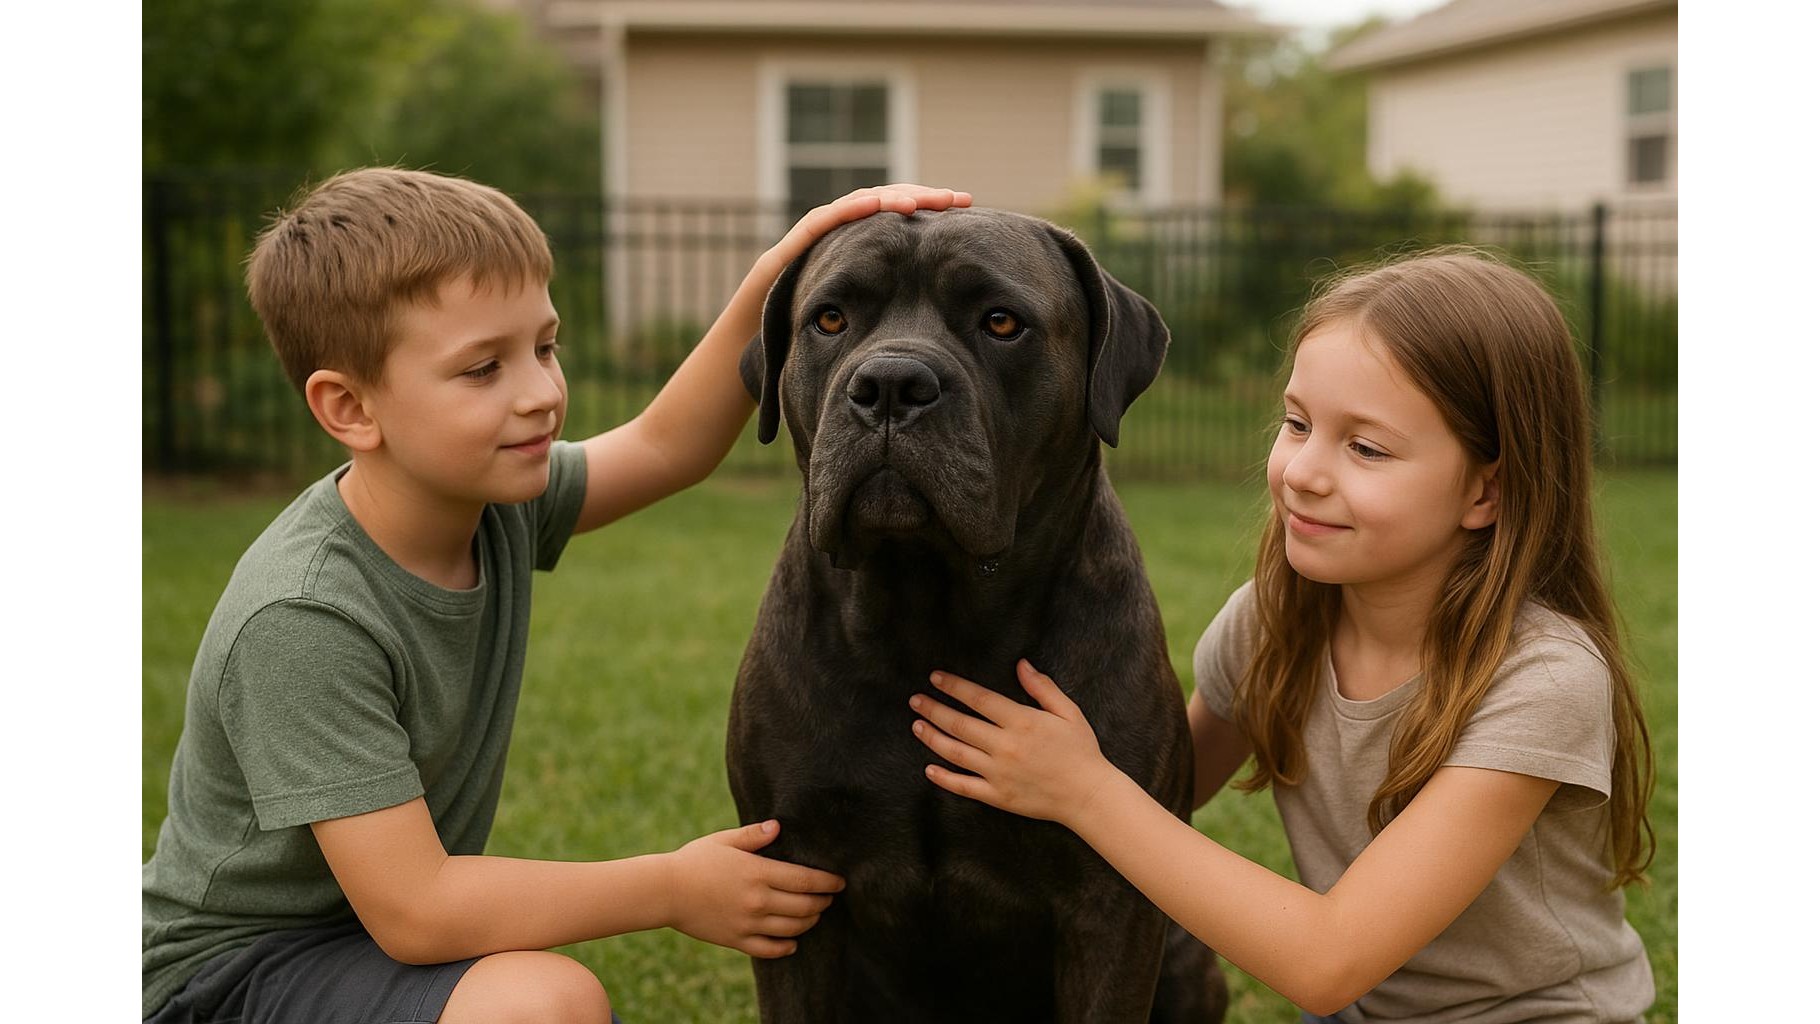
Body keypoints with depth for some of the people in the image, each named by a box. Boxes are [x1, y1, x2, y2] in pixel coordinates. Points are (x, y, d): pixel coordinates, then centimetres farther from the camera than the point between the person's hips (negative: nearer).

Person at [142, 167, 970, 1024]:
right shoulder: (299, 621, -28)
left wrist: (771, 283, -12)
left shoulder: (493, 497, -7)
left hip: (394, 940, 8)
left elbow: (666, 445, 5)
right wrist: (676, 888, -23)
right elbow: (411, 908, -29)